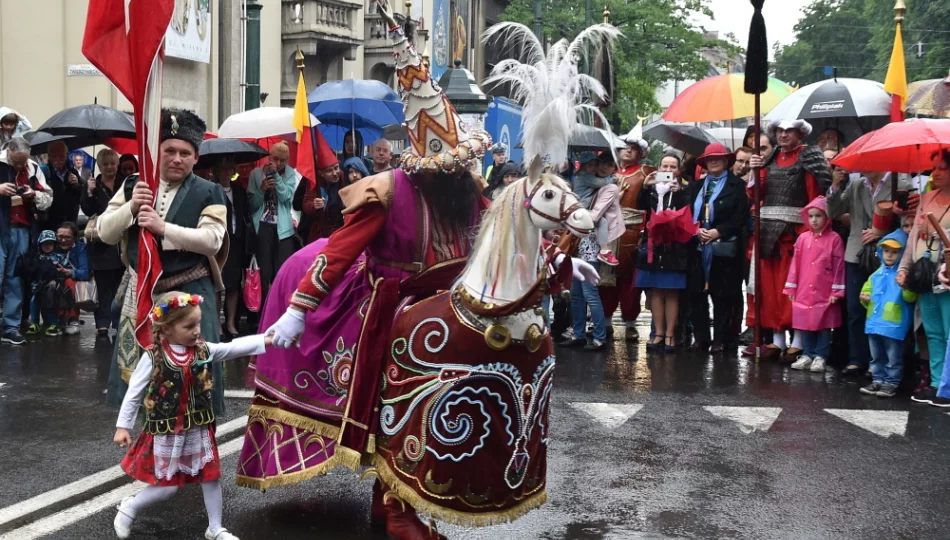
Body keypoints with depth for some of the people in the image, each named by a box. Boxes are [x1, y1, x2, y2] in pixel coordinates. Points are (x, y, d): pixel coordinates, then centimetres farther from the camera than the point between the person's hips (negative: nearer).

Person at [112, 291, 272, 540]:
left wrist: (267, 339, -16)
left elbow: (234, 348, -6)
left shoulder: (204, 350, -3)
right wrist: (123, 427, -7)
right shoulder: (153, 357, -15)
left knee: (211, 477, 11)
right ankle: (128, 509, 28)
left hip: (198, 429, 5)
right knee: (167, 486, 2)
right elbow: (134, 393, -9)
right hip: (166, 432, -5)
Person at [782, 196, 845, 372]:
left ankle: (820, 356, 12)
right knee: (805, 324, 10)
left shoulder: (834, 239, -6)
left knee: (824, 326, 4)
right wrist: (791, 287, 7)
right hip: (804, 292, 4)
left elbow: (839, 266, -6)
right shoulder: (803, 238, 5)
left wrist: (836, 291, -8)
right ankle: (807, 355, 19)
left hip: (825, 294, -4)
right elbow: (795, 264, 8)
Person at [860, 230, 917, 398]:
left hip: (894, 324, -7)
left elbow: (911, 297, -16)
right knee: (876, 356, 16)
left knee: (893, 357, 2)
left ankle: (891, 383, 11)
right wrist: (865, 298, 3)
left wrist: (905, 287, -34)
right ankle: (878, 380, 26)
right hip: (874, 322, 7)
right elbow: (867, 289, 24)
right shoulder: (877, 274, 12)